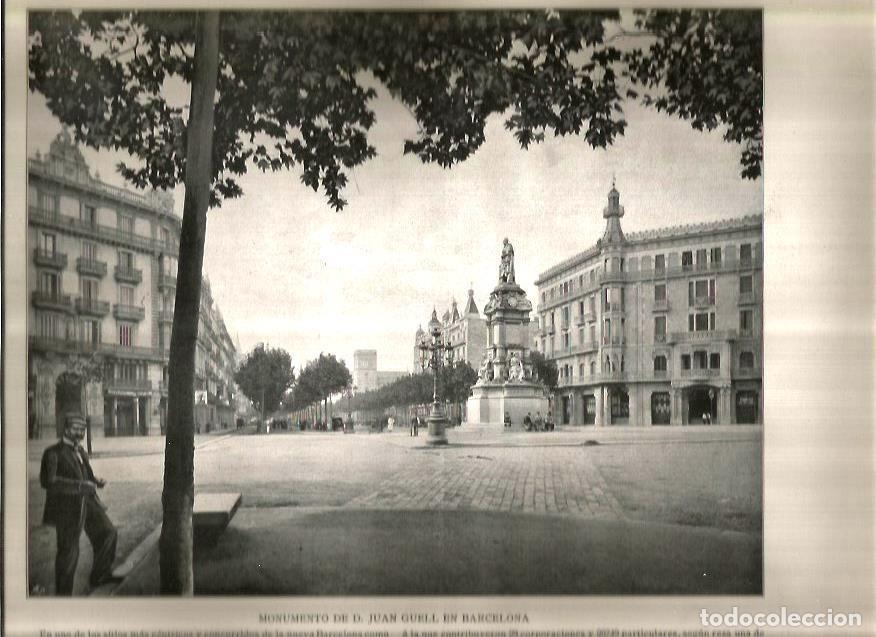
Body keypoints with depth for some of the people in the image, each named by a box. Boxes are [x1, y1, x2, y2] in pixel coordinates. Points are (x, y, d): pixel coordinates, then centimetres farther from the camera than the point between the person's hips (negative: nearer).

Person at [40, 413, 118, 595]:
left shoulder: (80, 450, 14)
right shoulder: (53, 453, -12)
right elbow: (47, 481, -24)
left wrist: (96, 481, 5)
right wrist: (79, 486, -30)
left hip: (87, 503, 7)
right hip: (67, 508, -7)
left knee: (108, 533, 8)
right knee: (68, 552, 1)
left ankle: (100, 575, 26)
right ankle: (63, 593, 17)